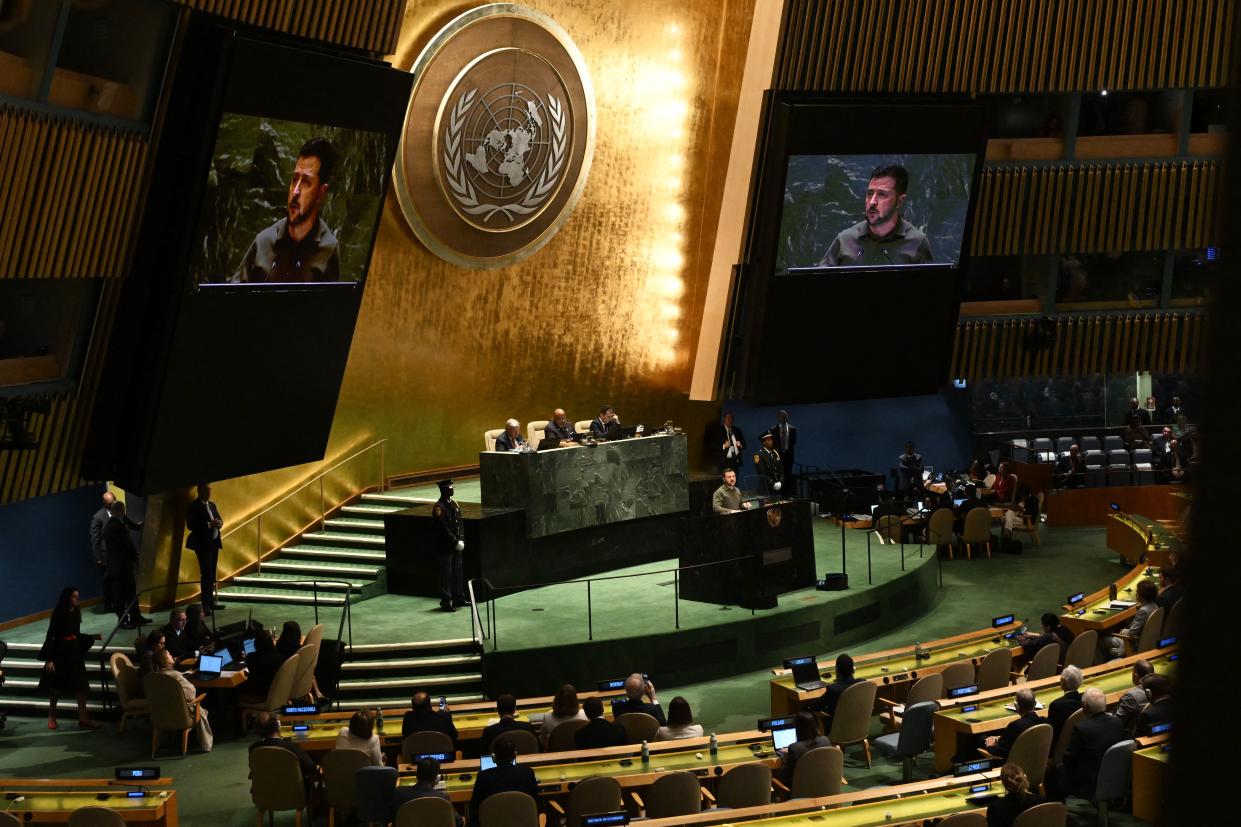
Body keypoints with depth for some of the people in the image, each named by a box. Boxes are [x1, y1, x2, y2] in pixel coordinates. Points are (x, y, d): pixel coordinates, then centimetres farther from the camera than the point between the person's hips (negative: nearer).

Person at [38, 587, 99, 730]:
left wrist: (93, 637, 5)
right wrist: (49, 659, -17)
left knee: (81, 685, -1)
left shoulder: (76, 613, 5)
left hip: (75, 652, 5)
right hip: (60, 653, -5)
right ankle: (51, 716, 23)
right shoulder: (58, 614, -13)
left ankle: (83, 718, -2)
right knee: (57, 686, 6)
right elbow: (50, 636, -13)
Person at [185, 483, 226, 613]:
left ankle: (210, 601, 17)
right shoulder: (193, 507, -9)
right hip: (202, 544, -8)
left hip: (214, 543, 8)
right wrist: (209, 524, -23)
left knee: (211, 574, 11)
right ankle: (206, 604, -8)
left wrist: (219, 523, -8)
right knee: (206, 573, -9)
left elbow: (219, 520, 17)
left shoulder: (212, 505, 15)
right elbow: (190, 525, -17)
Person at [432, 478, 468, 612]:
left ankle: (458, 598, 26)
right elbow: (444, 529, -18)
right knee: (446, 574, -3)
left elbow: (460, 523, 12)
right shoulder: (438, 507, -14)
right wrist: (456, 542, -16)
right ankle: (446, 602, 2)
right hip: (445, 547, -8)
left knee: (458, 572, 14)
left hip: (457, 545, 8)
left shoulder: (454, 504, 11)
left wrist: (461, 540, 0)